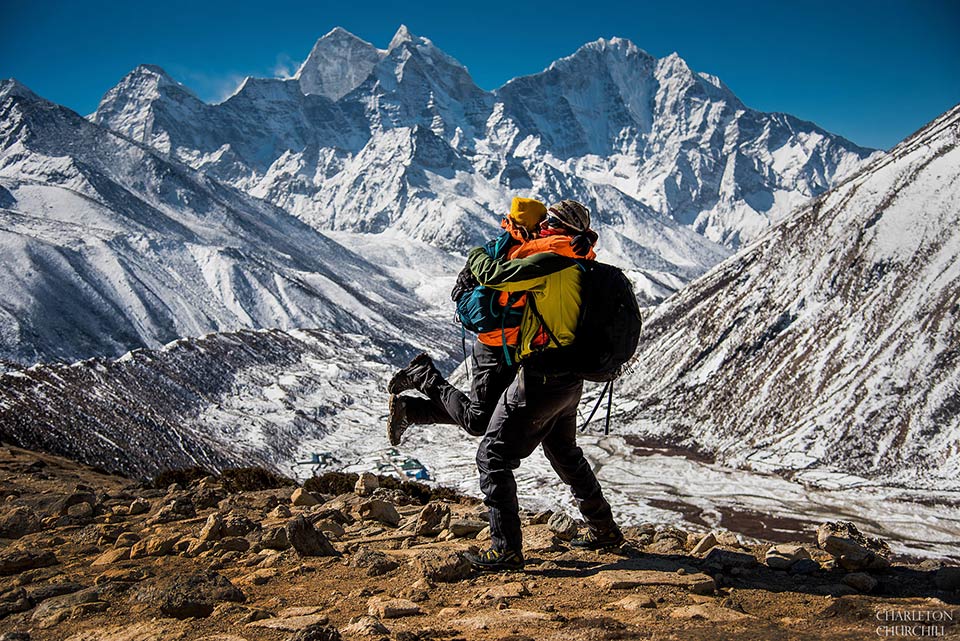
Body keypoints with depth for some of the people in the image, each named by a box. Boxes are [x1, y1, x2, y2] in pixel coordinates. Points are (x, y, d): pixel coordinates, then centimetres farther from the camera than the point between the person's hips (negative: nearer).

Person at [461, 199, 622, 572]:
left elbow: (494, 276, -18)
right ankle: (604, 529, 38)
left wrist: (476, 257, 4)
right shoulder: (578, 268, 11)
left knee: (493, 457, -2)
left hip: (540, 380, -9)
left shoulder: (551, 261, -16)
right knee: (565, 454, 27)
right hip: (569, 382, 9)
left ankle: (507, 549, -3)